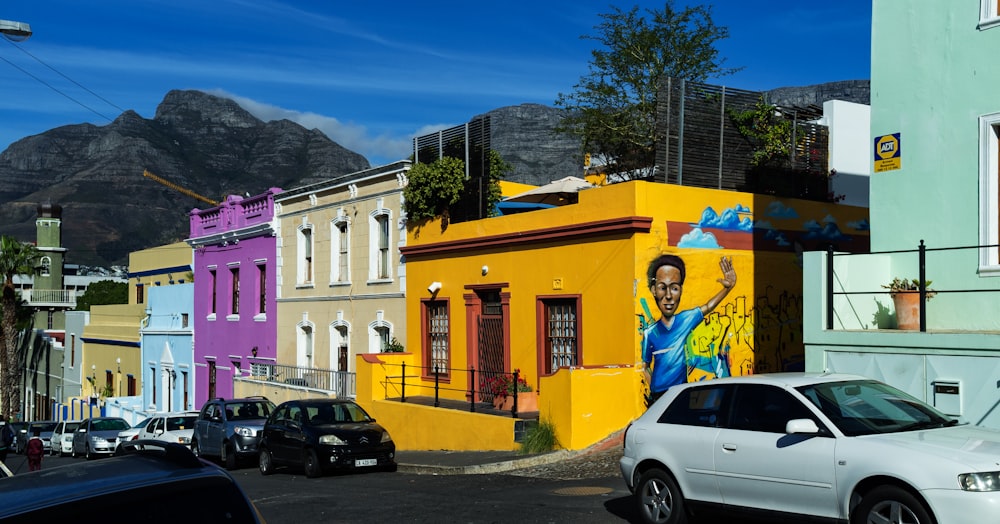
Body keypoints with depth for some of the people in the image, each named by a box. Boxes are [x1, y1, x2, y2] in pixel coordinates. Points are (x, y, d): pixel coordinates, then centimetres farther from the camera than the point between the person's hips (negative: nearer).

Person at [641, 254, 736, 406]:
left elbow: (708, 307, 13)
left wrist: (728, 287, 3)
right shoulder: (650, 333, -7)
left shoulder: (686, 319, -5)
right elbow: (645, 367, 6)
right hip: (658, 397, -1)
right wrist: (654, 391, -2)